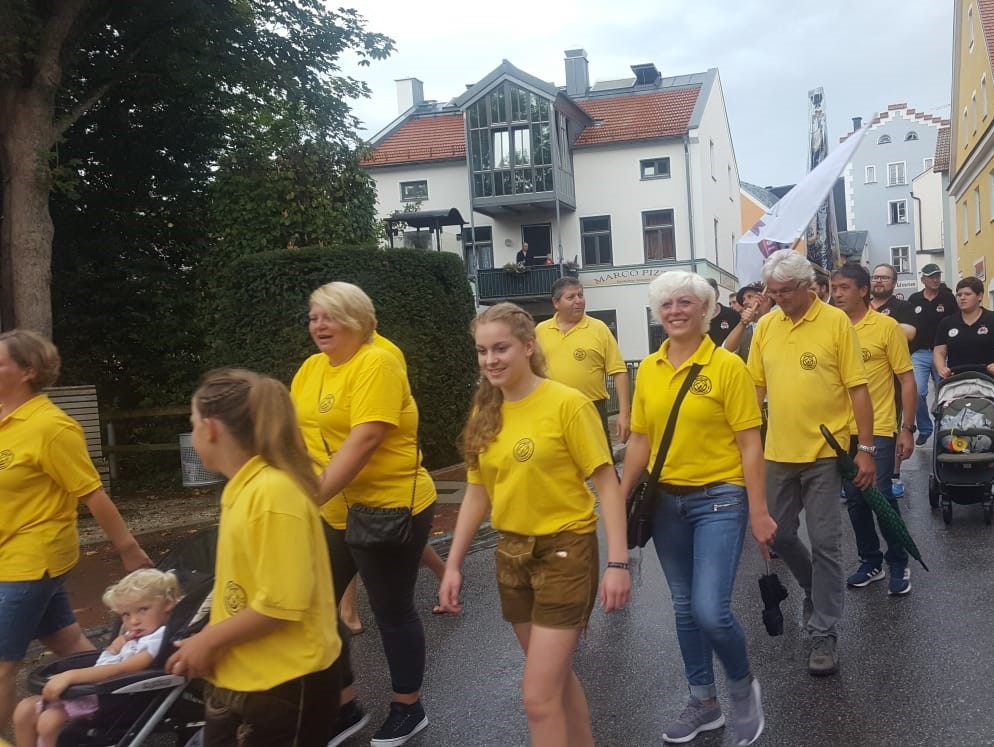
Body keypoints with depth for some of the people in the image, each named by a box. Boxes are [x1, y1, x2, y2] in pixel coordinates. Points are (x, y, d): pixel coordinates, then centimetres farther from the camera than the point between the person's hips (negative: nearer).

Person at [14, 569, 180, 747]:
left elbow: (120, 670, -27)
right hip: (89, 691, 11)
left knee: (50, 719, -26)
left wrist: (71, 676, -30)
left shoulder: (158, 639, -15)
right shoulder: (133, 637, 18)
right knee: (25, 709, 6)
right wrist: (113, 649, 4)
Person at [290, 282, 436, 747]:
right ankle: (344, 707, 31)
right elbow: (300, 432, 10)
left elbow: (365, 440, -27)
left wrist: (310, 497, -30)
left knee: (392, 611, 7)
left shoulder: (377, 364, -18)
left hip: (389, 509, -8)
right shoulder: (312, 367, 7)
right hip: (335, 512, 8)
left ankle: (408, 708, 30)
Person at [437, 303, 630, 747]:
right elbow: (478, 494, 10)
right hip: (511, 553, 6)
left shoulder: (568, 403, -14)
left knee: (538, 697, -5)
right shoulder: (485, 412, 4)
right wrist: (453, 565, 7)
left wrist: (618, 562, -18)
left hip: (565, 550, -6)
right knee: (557, 675, 20)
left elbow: (606, 484, -13)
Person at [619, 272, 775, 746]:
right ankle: (703, 702, 31)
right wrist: (622, 501, 8)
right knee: (683, 606, 13)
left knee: (710, 610, -12)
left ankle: (743, 686, 18)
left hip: (719, 499, -5)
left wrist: (758, 512, -11)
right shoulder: (648, 370, 4)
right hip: (666, 501, 5)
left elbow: (749, 445, -9)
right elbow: (640, 442, 10)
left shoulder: (727, 366, -10)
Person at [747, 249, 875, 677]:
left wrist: (865, 448, -10)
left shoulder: (836, 322, -7)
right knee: (779, 537, 14)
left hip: (824, 452, -5)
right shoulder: (765, 326, 5)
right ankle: (817, 590, 41)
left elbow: (858, 389, -7)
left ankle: (825, 633, 11)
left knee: (825, 542, 0)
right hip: (778, 451, 5)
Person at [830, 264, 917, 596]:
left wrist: (907, 429, -7)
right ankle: (870, 562, 26)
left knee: (881, 496, -3)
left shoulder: (887, 326, -6)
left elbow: (907, 380, -3)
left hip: (878, 429, -4)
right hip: (841, 430, 4)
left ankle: (899, 564, 17)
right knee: (855, 500, 11)